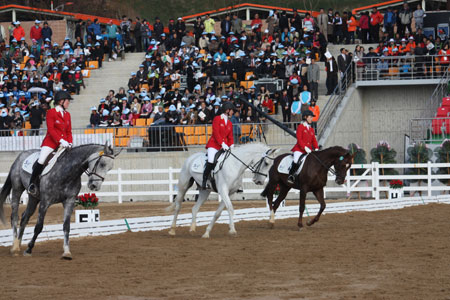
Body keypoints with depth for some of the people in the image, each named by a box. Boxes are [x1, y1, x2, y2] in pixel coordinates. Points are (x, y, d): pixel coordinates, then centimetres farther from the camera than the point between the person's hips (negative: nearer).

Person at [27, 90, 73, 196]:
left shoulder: (67, 114, 16)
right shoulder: (51, 112, -3)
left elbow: (69, 131, 16)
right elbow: (51, 129, -12)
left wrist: (70, 143, -2)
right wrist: (60, 140, -22)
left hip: (64, 143, 6)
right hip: (51, 143, -6)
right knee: (41, 161, -22)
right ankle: (32, 183, -5)